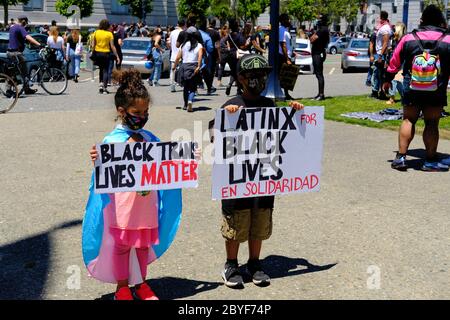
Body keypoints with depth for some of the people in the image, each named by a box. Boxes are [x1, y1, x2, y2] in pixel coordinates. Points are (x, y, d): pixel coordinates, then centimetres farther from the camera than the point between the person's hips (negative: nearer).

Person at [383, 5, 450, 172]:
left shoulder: (408, 39, 1)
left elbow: (394, 62, 8)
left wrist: (387, 80, 20)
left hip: (411, 90, 2)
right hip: (436, 93, -1)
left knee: (409, 120, 12)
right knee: (432, 124, 6)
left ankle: (400, 157, 8)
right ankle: (430, 161, 11)